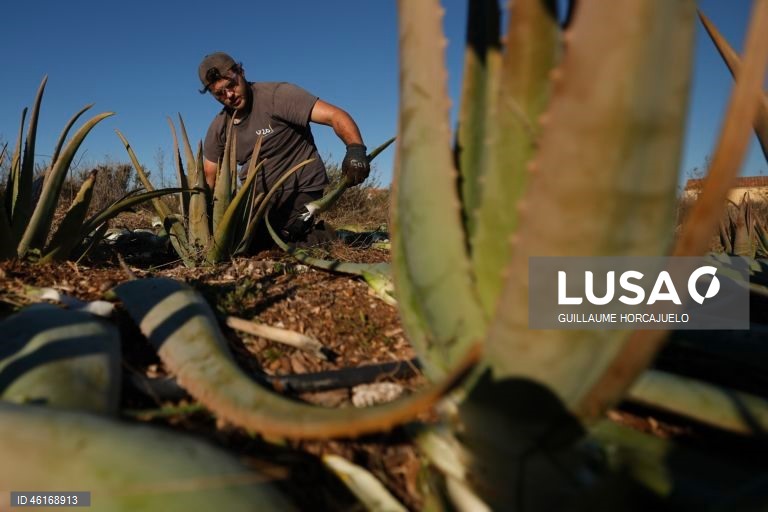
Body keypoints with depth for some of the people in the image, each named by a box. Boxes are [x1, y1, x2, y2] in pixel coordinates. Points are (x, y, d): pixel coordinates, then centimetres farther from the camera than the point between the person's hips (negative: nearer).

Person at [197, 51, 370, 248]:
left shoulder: (278, 95, -15)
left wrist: (355, 148, -45)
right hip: (258, 197, 7)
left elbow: (335, 115, -25)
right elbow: (208, 179, 10)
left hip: (300, 190, -7)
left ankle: (315, 236, 11)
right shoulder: (218, 128, 4)